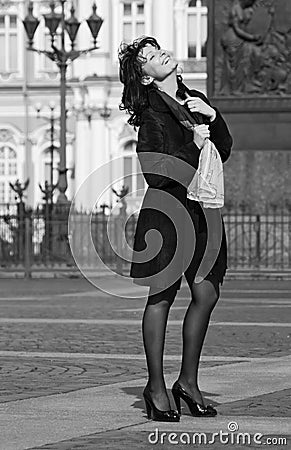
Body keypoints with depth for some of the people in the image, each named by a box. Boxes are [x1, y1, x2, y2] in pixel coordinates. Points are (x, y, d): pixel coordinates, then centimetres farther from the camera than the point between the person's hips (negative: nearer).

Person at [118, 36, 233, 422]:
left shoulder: (195, 101, 13)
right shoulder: (151, 115, -9)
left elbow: (224, 151, 12)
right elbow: (156, 176, -16)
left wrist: (212, 117, -2)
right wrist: (193, 147, -16)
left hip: (201, 209, 7)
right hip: (166, 212, -7)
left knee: (206, 295, 5)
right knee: (161, 296, -2)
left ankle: (188, 381, 17)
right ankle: (156, 386, 6)